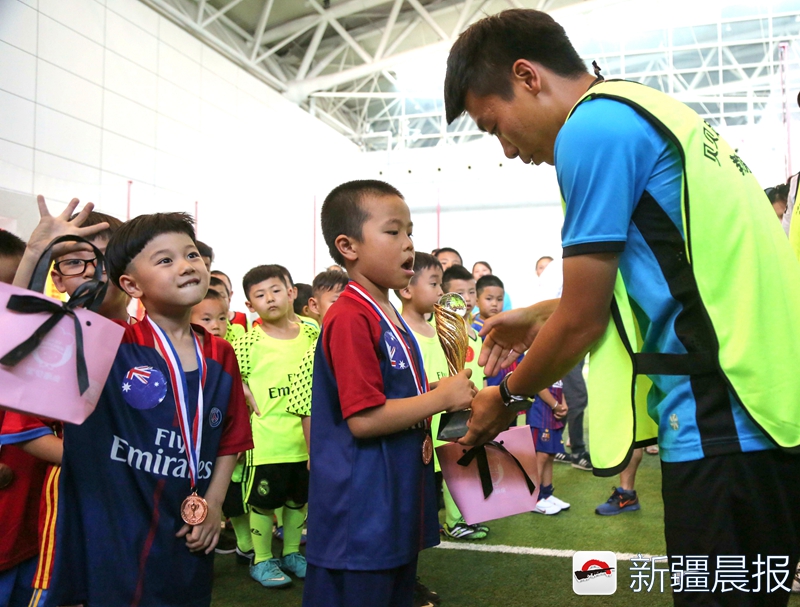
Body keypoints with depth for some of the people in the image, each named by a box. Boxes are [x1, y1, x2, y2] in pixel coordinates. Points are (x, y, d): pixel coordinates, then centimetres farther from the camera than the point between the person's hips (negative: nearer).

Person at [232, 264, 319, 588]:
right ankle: (262, 560, 26)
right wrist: (250, 401, -14)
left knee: (299, 499, 17)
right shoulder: (249, 343, -10)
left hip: (306, 440, 4)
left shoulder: (311, 335, 1)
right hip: (266, 442, -4)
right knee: (263, 502, 8)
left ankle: (291, 552, 36)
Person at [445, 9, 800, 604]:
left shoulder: (591, 127, -13)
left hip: (725, 423, -10)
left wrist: (507, 397, 6)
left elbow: (582, 320, -11)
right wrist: (540, 316, 23)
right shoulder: (652, 110, 16)